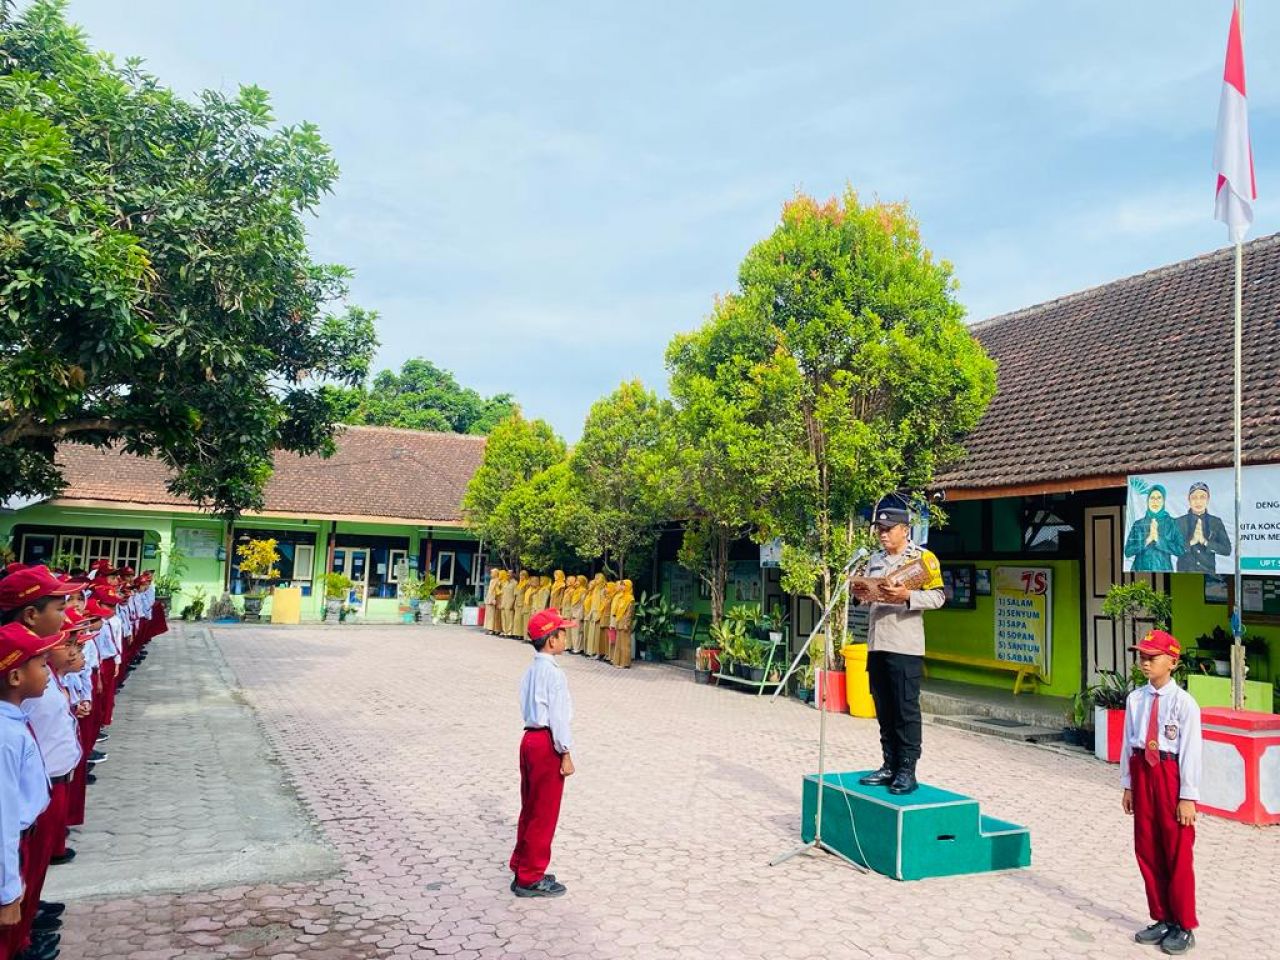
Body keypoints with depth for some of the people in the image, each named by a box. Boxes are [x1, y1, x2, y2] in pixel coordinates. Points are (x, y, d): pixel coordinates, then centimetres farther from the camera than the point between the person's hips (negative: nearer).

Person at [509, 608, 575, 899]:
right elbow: (558, 717, -18)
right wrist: (565, 754, -13)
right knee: (544, 815, 2)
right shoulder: (554, 673, -17)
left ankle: (522, 867, 29)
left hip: (530, 739, 9)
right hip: (546, 744, -9)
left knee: (530, 809, 19)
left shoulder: (531, 671, 11)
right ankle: (530, 878, 10)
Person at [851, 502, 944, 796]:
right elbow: (867, 594, 24)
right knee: (884, 710, 10)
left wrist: (907, 596, -24)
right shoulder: (875, 559, 17)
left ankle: (907, 771, 4)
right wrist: (861, 594, 2)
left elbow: (938, 596, -10)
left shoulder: (922, 557, -4)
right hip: (876, 644, 7)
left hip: (905, 647, -6)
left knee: (906, 710, -2)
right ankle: (889, 766, 19)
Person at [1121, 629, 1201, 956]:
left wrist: (1188, 797, -14)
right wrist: (1128, 785, 9)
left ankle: (1184, 927, 21)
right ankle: (1162, 919, 30)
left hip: (1171, 775, -5)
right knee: (1147, 850, 14)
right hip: (1142, 773, 6)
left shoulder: (1184, 702, -13)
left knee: (1177, 854, 6)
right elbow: (1128, 743, 7)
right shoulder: (1135, 699, 2)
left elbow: (1191, 751, -13)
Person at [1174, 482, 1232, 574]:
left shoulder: (1216, 522, 6)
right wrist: (1191, 542, -17)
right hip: (1185, 572, -1)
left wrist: (1205, 542, -13)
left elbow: (1227, 550, -1)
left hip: (1208, 572, 1)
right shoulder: (1179, 522, 3)